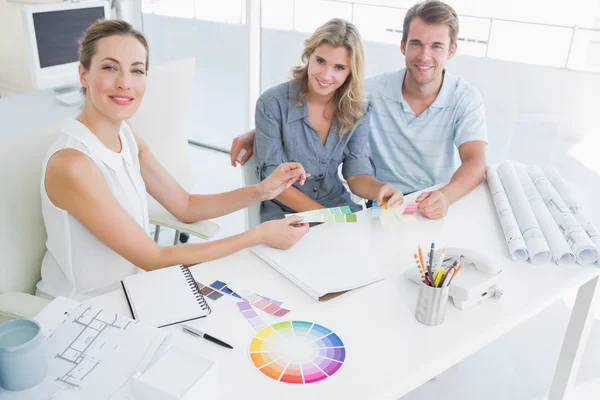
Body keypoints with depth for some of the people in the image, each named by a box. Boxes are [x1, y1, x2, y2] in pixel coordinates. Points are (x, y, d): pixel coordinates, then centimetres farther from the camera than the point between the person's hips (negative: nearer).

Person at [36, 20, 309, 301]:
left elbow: (186, 206, 2)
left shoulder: (127, 138, -3)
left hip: (125, 289, 7)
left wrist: (262, 191, -12)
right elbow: (153, 260, -26)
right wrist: (259, 235, -24)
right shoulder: (71, 162, -28)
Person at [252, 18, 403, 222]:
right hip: (285, 214, -3)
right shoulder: (272, 104, -15)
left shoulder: (356, 111, -3)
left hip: (339, 207, 4)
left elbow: (357, 175, -6)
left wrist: (380, 189, -29)